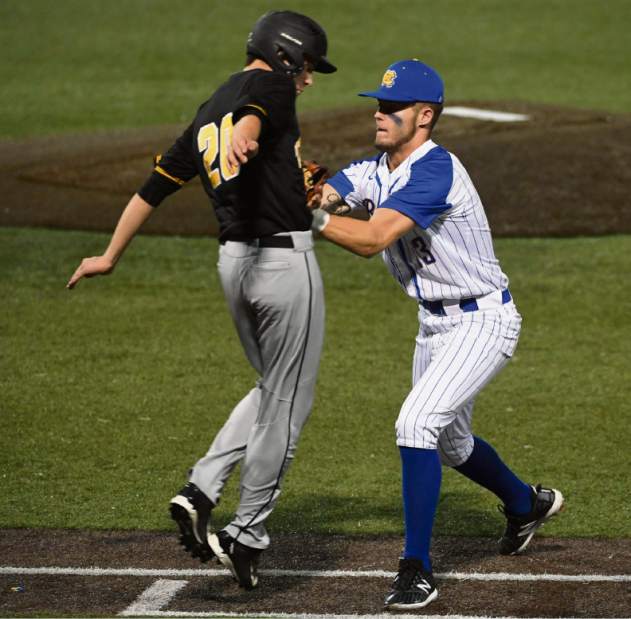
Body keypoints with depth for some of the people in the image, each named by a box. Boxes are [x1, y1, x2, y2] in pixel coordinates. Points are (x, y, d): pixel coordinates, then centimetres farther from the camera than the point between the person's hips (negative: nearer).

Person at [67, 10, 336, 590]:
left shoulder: (208, 115, 17)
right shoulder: (270, 85, -5)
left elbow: (154, 186, 22)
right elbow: (252, 113, -30)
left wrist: (110, 257, 31)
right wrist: (242, 139, -54)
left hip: (233, 260, 8)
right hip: (286, 259, -8)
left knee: (272, 391, 22)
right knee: (286, 406, 3)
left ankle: (200, 492, 8)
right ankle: (247, 536, 6)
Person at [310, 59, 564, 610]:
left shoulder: (435, 171, -26)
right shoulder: (374, 170, 1)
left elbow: (373, 239, -36)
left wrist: (309, 217, -41)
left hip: (483, 321, -10)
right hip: (435, 322, 10)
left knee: (417, 423, -24)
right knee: (450, 443, 23)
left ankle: (417, 569, -19)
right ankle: (527, 504, 52)